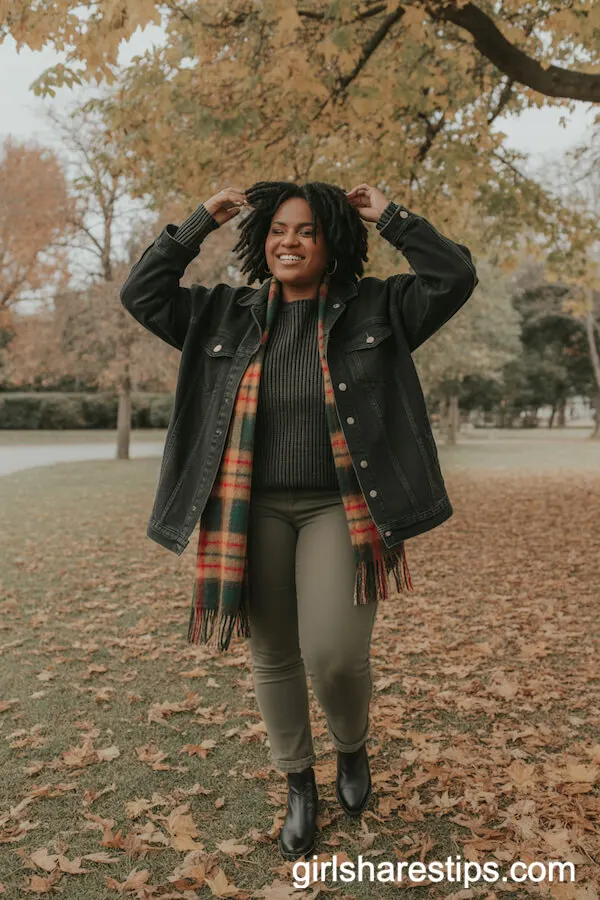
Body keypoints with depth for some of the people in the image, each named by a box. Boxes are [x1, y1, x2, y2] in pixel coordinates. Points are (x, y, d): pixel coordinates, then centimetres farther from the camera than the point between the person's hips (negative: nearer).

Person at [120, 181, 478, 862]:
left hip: (339, 509, -2)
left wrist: (390, 217, 1)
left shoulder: (374, 308, 3)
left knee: (334, 654, -16)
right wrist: (199, 223, 6)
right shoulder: (226, 316, 8)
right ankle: (298, 785, 33)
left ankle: (352, 747, 20)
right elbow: (141, 294, 8)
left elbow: (455, 276, -2)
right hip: (255, 511, 3)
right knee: (273, 657, 9)